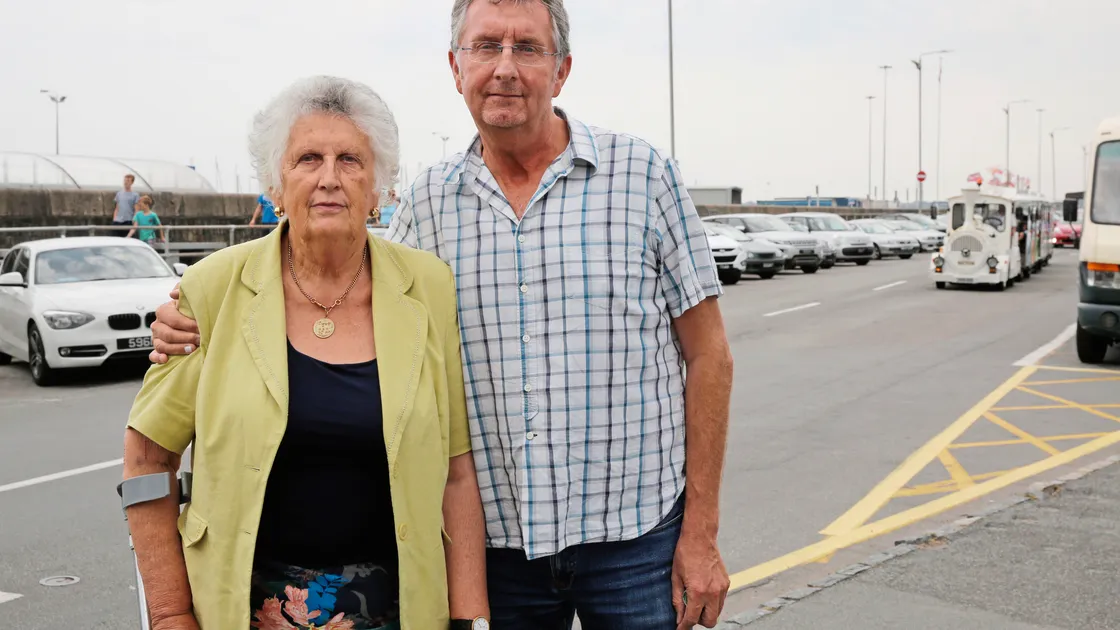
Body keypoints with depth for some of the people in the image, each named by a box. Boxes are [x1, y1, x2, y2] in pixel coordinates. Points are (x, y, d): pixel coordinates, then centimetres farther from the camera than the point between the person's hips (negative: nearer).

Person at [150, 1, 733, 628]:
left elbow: (706, 353, -2)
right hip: (493, 539, 2)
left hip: (637, 531, -2)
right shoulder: (428, 202, 3)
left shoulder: (643, 174, -3)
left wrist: (701, 531, -6)